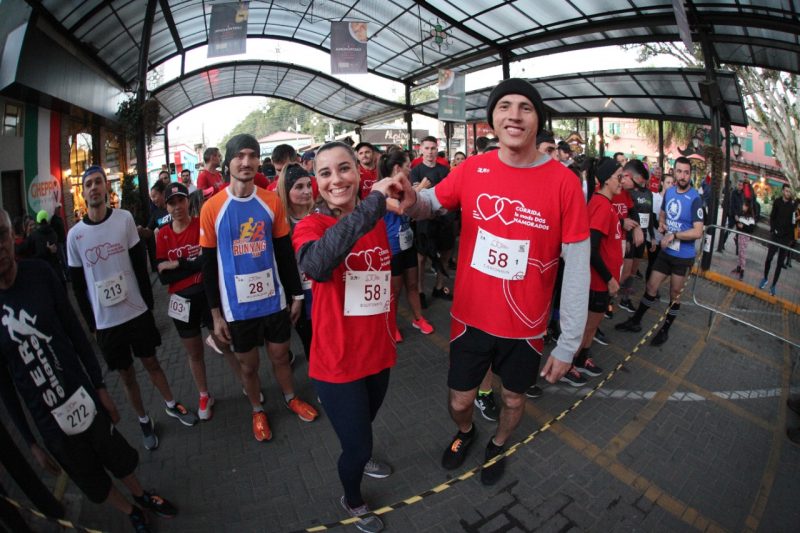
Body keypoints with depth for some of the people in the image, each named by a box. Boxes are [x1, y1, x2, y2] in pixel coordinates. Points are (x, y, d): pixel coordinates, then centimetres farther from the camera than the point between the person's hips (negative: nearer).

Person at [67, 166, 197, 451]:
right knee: (126, 374, 14)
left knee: (151, 362, 15)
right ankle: (144, 421, 32)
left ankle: (172, 405, 36)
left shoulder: (124, 218, -6)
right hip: (106, 320, 1)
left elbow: (140, 264, -1)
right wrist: (91, 323, 2)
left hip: (137, 311, 0)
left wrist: (148, 303, -1)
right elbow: (78, 285, 2)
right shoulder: (75, 234, -5)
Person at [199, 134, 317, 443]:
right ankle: (257, 411, 41)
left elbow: (285, 251, 4)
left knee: (280, 355, 18)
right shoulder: (212, 208, -9)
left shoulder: (271, 201, -3)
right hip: (237, 305, -1)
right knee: (248, 364, 16)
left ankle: (290, 398, 44)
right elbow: (209, 265, -4)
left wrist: (296, 294, 6)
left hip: (273, 299, 2)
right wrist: (216, 314, -2)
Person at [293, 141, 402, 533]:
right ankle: (352, 501, 44)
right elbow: (316, 264, -42)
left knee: (365, 422, 30)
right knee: (356, 442, 10)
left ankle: (358, 457, 64)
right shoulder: (310, 225, -17)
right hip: (337, 360, -5)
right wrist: (373, 203, -42)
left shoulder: (378, 223, 0)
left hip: (378, 351, 6)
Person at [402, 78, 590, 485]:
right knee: (460, 401, 17)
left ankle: (498, 445, 56)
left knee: (513, 398, 22)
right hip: (470, 316, 1)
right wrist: (410, 200, -19)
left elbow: (577, 268, -12)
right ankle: (464, 433, 54)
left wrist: (568, 344, -10)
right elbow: (429, 203, 7)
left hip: (525, 325, -1)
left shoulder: (563, 181, -14)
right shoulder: (472, 170, -8)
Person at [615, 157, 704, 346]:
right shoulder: (669, 192, 2)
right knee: (651, 287, 12)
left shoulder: (695, 199, -18)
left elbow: (698, 232, -23)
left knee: (675, 294, 10)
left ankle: (665, 330, 27)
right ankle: (635, 321, 27)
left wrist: (673, 235, -19)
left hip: (683, 256, -5)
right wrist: (661, 224, 0)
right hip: (665, 252, 5)